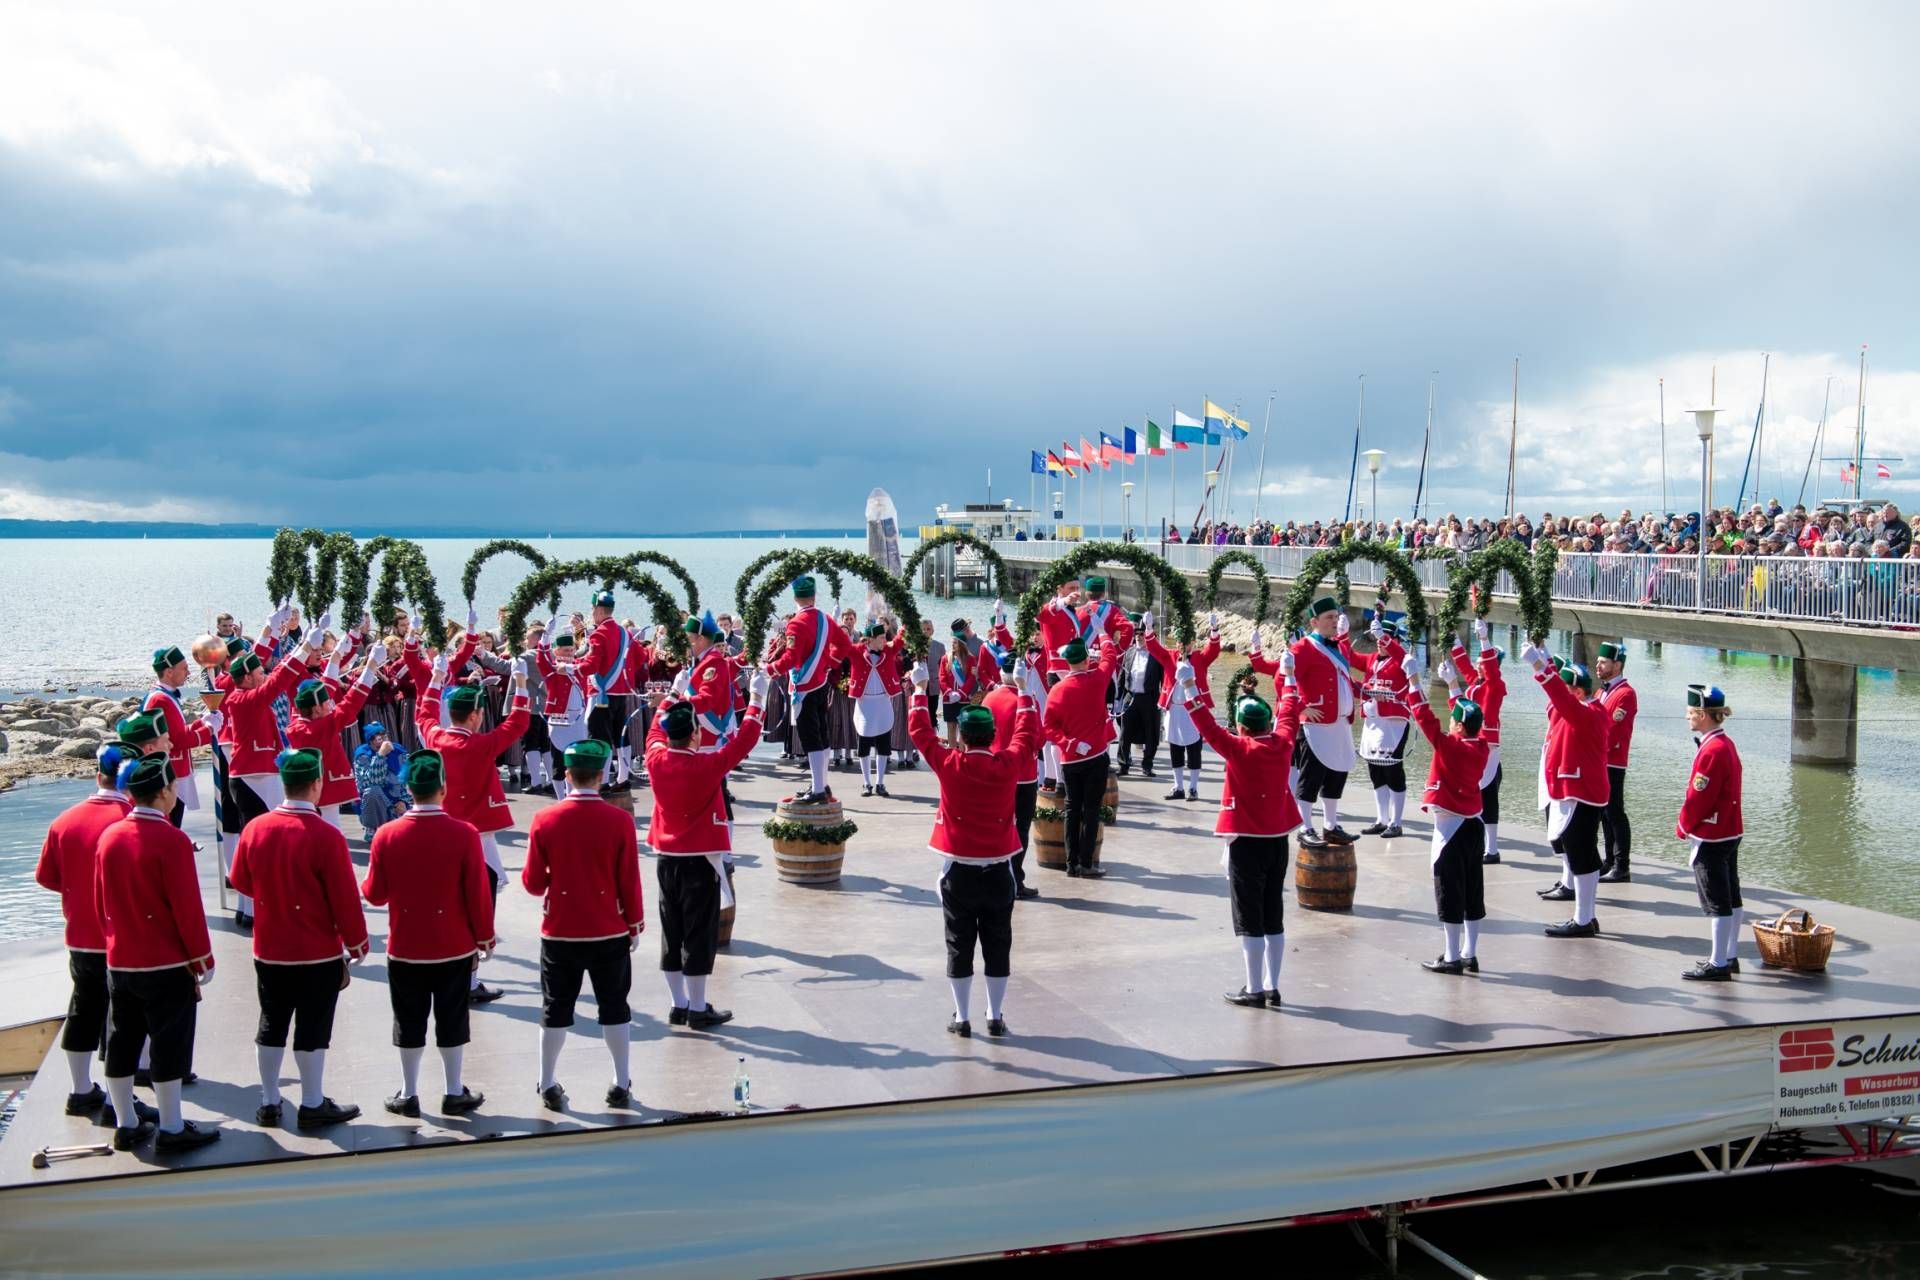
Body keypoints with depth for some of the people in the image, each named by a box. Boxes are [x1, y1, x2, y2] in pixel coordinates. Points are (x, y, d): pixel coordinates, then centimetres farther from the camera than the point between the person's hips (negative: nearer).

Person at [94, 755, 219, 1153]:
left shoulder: (109, 836, 3)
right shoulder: (171, 840, -17)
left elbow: (100, 902, 11)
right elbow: (187, 907, -16)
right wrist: (202, 960, -7)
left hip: (118, 962, 7)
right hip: (167, 964, -6)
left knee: (122, 1043, 14)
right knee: (169, 1045, 1)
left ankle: (126, 1125, 23)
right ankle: (171, 1130, 6)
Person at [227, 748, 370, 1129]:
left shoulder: (255, 828, -4)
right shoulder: (326, 835, -20)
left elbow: (240, 881, 10)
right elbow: (345, 898, -15)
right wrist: (357, 943, -2)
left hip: (269, 951, 5)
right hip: (319, 954, -5)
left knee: (271, 1025, 16)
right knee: (312, 1029, 6)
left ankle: (268, 1103, 25)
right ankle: (312, 1105, 15)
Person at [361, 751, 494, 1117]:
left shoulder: (387, 834, -9)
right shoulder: (464, 834, -14)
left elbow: (375, 894, -1)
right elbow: (479, 894, -10)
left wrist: (366, 884, 22)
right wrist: (484, 938, 3)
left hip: (404, 949, 1)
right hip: (455, 948, -1)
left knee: (410, 1023, 13)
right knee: (452, 1021, 11)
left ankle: (408, 1095, 21)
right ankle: (454, 1093, 19)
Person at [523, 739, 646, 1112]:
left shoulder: (544, 820, -9)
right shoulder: (620, 820, -11)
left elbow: (532, 882, -3)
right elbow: (630, 882, -6)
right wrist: (635, 925, 6)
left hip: (559, 932, 0)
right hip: (610, 933, 0)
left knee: (557, 1009, 12)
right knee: (614, 1007, 12)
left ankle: (548, 1085, 19)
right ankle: (621, 1085, 17)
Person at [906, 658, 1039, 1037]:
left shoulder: (948, 764, -12)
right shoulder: (1009, 765, -9)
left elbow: (920, 729, 1)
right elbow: (1027, 731, 7)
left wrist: (920, 689, 14)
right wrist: (1023, 688, 18)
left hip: (958, 870, -1)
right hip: (998, 870, 1)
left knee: (959, 946, 8)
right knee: (997, 946, 11)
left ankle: (962, 1018, 13)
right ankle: (995, 1017, 17)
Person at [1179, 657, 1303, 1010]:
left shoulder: (1237, 749, -15)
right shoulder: (1282, 743, -1)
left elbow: (1207, 725, -16)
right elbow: (1289, 715, 16)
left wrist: (1190, 688, -13)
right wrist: (1288, 678, 29)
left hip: (1247, 842, -6)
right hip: (1278, 840, 6)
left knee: (1249, 920, 1)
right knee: (1273, 917, 12)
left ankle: (1254, 990, 4)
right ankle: (1272, 988, 18)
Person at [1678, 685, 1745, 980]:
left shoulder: (1711, 751, -22)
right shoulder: (1727, 744, 8)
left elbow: (1698, 798, -19)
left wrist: (1683, 828, -4)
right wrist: (1690, 825, 13)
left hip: (1711, 837, -10)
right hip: (1731, 832, 10)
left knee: (1717, 903, -3)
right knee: (1731, 898, 15)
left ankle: (1718, 965, 2)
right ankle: (1730, 957, 25)